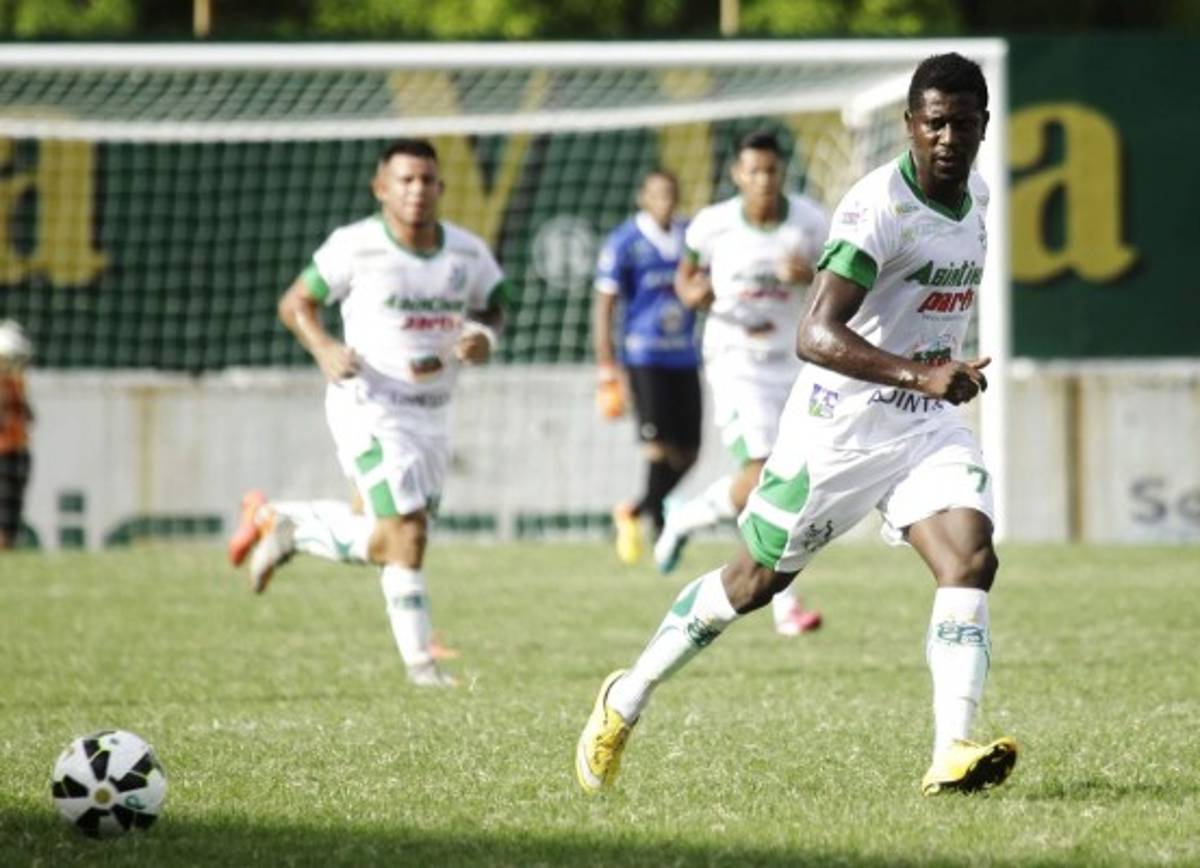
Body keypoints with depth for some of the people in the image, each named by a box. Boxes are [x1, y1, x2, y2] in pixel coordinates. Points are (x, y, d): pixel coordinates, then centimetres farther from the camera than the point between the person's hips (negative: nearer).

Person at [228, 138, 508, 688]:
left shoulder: (468, 254, 0)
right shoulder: (355, 246, -11)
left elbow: (491, 309, 15)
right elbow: (295, 302, -2)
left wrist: (484, 340, -9)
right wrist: (324, 349, -21)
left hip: (432, 413, 6)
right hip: (370, 407, -6)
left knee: (384, 542, 13)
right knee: (407, 532, -15)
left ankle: (280, 523, 35)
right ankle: (419, 661, -4)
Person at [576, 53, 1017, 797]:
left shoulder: (977, 195, 4)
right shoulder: (879, 207, -23)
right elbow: (815, 334, -34)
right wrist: (917, 373, -44)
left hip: (929, 424, 6)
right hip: (842, 420, -6)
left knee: (972, 559, -18)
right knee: (759, 577, 8)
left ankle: (951, 753, -25)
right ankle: (627, 699, 28)